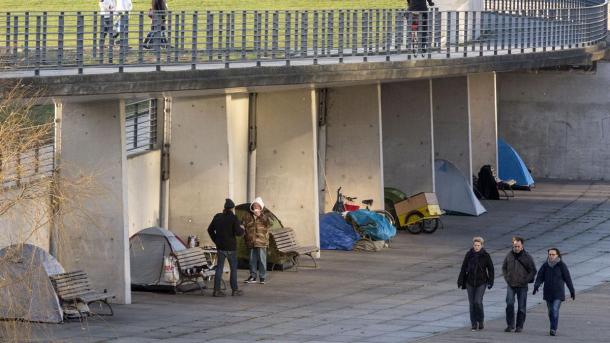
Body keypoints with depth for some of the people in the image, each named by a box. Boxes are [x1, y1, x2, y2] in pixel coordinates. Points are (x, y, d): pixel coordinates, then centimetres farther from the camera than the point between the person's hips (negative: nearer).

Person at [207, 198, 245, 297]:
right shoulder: (233, 218, -13)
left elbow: (210, 230, 11)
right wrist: (242, 229, 5)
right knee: (234, 268, 8)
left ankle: (216, 290, 2)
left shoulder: (217, 217, 4)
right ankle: (234, 290, 11)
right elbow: (238, 232, -17)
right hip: (231, 247, -5)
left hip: (220, 247, 5)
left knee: (219, 268, 7)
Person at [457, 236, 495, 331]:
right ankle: (474, 324, 12)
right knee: (472, 303, 4)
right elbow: (464, 268, 4)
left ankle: (481, 321, 6)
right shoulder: (469, 254, -1)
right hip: (470, 282, 3)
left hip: (481, 282, -2)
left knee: (478, 302, -14)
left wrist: (490, 281, -6)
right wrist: (461, 281, 1)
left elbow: (490, 269, 1)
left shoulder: (485, 255, -5)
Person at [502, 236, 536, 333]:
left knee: (521, 306, 3)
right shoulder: (509, 255, 4)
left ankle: (519, 326, 10)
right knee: (509, 304, -8)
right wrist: (507, 278, 5)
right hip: (511, 285, 2)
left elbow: (533, 271, 1)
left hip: (522, 286, -2)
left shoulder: (527, 257, -3)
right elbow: (504, 268, 17)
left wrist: (526, 280, -8)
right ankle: (510, 325, 1)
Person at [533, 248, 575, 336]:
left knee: (555, 310, -15)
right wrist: (536, 286, -20)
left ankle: (553, 329, -15)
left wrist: (572, 291, 1)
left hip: (558, 293, -4)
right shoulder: (545, 265, 2)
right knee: (550, 311, 10)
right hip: (548, 293, 4)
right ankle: (553, 328, 24)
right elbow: (540, 277, -1)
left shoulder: (562, 265, -5)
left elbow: (568, 279, -2)